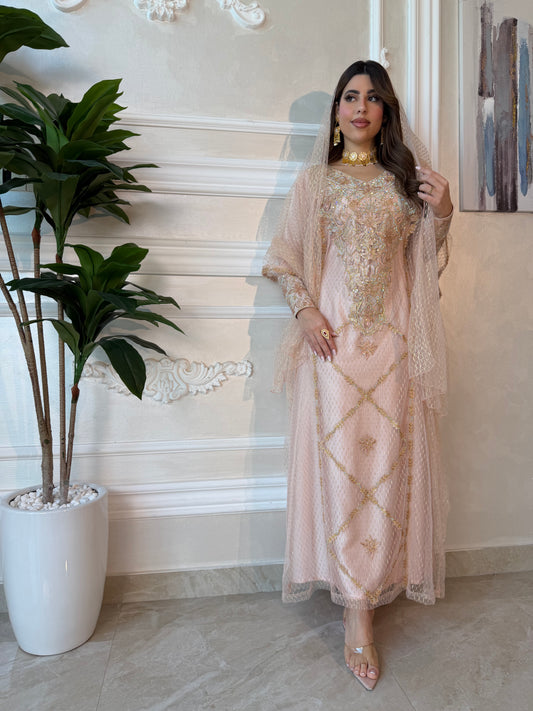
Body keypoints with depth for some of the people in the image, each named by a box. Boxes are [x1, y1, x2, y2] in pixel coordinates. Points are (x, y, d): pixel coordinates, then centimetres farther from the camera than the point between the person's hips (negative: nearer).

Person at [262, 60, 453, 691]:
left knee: (385, 460, 1)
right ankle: (358, 613, 7)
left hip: (391, 338, 2)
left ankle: (371, 581, 20)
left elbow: (425, 263, 15)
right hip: (333, 335, -2)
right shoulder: (316, 179, 10)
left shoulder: (405, 179, 15)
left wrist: (442, 215, -2)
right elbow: (283, 258, 7)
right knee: (341, 461, -4)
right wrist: (305, 310, -8)